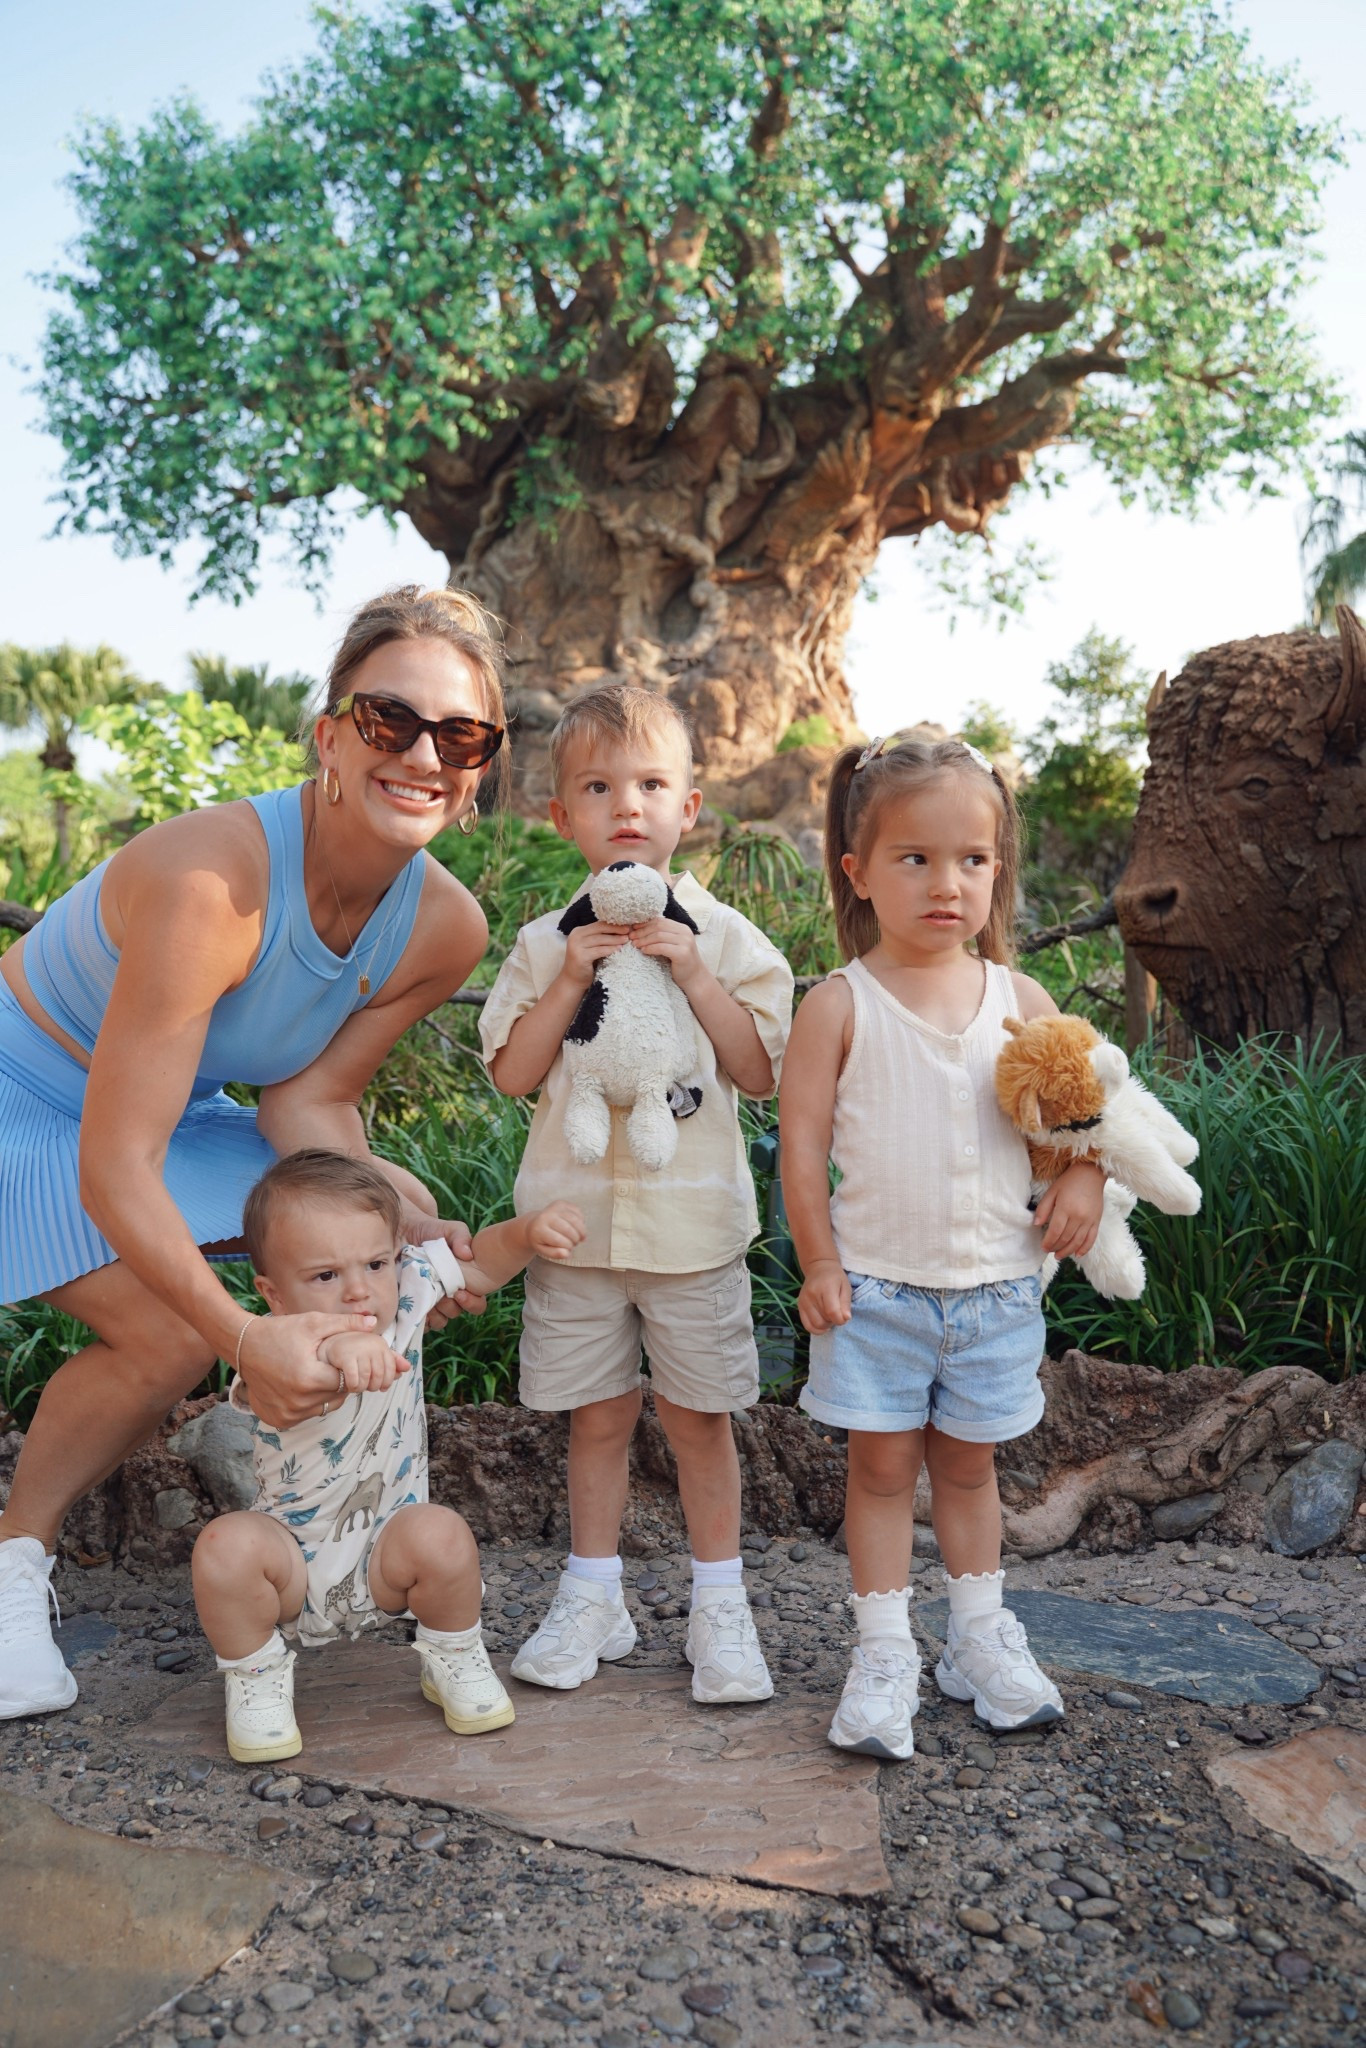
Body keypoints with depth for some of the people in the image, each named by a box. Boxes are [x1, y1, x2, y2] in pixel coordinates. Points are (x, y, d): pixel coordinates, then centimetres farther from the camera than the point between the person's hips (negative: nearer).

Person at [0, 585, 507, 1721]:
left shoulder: (444, 928, -16)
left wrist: (409, 1227, -23)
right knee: (173, 1333, -23)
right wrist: (245, 1336, -36)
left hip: (174, 1111, 7)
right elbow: (114, 1166, -35)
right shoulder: (212, 880, -38)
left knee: (403, 1227, -5)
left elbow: (310, 1104, -8)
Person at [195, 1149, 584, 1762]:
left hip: (385, 1559, 3)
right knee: (226, 1546, -31)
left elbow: (478, 1265, 2)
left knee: (441, 1535, -28)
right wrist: (333, 1350, -76)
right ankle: (256, 1680, -1)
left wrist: (530, 1231, -18)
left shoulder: (406, 1287, -15)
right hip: (295, 1568, -2)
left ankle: (455, 1661, 3)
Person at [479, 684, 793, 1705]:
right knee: (598, 1412, 12)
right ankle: (593, 1597, 29)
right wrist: (570, 980, -14)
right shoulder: (546, 943, 3)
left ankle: (720, 1603, 25)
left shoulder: (721, 933, -1)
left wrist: (696, 976, -15)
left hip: (691, 1217, -1)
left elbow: (760, 1073, -5)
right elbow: (512, 1074, -3)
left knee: (698, 1413, 9)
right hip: (577, 1217, 1)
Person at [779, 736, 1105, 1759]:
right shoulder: (841, 1005, -8)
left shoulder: (1021, 1000, 1)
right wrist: (818, 1264, -8)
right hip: (877, 1287, -2)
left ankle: (981, 1635, 33)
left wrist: (1084, 1178, -7)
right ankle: (886, 1654, 21)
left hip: (995, 1287, 3)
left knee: (969, 1462, 17)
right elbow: (802, 1140, -6)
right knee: (883, 1463, 7)